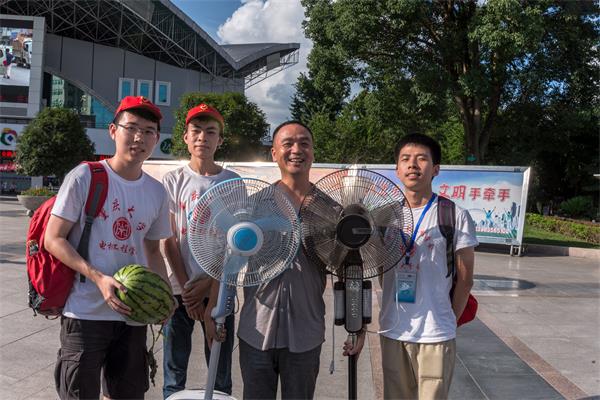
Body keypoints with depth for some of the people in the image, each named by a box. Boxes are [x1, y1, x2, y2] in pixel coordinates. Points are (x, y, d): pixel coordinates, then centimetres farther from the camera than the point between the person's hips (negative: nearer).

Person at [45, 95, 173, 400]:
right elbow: (53, 239, -8)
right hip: (86, 312, -4)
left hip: (133, 314, 5)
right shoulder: (84, 177, -8)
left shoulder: (157, 192, 6)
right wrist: (98, 278, -20)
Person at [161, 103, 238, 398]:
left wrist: (207, 286, -9)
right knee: (174, 374, 10)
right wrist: (187, 289, -6)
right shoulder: (173, 181, 2)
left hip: (219, 288, 0)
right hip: (179, 289, 0)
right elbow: (169, 241, -1)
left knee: (221, 375, 9)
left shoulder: (233, 183, 2)